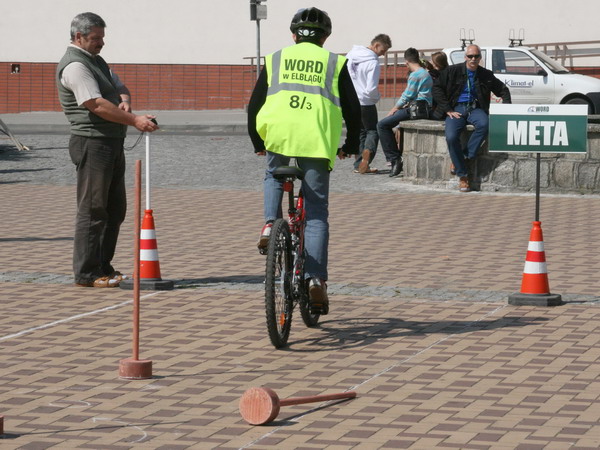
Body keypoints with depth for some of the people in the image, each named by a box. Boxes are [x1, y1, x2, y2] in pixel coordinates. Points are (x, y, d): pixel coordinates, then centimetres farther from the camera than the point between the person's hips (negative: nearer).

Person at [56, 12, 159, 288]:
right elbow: (97, 105, -21)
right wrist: (135, 120, -22)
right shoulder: (75, 66, -13)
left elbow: (119, 87, 20)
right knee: (92, 210, -7)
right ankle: (86, 273, -3)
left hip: (112, 143, 10)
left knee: (115, 209, 13)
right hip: (92, 142, -10)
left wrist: (124, 100, -5)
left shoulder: (96, 61, 19)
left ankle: (103, 266, 21)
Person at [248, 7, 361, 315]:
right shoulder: (334, 62, 17)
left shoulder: (275, 59, 19)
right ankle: (316, 279, -3)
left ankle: (270, 224, 7)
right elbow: (352, 108, 15)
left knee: (274, 176, 33)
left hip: (277, 131, 1)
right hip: (317, 138, -1)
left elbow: (254, 105, 19)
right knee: (316, 211, 5)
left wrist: (257, 143, 33)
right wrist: (351, 146, 30)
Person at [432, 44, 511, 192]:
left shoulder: (486, 75, 10)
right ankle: (462, 175, -19)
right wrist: (448, 110, -8)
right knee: (451, 137, -29)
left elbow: (503, 90, 20)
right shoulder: (453, 71, 2)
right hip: (456, 109, -1)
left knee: (484, 124, -35)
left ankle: (467, 157, -23)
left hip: (475, 108, 1)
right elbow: (437, 88, -1)